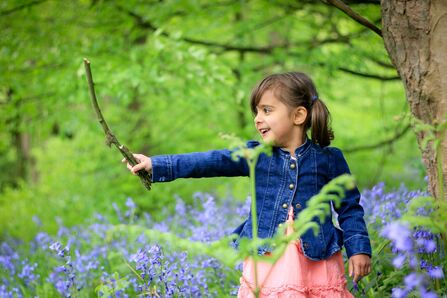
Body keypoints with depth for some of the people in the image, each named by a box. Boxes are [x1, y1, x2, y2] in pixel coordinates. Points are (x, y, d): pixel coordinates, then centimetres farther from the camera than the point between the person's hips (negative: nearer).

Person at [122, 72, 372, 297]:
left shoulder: (328, 159, 0)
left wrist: (359, 249, -3)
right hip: (267, 259, 2)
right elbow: (210, 162, -2)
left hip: (318, 262, -1)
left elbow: (350, 209, 6)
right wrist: (156, 165, -9)